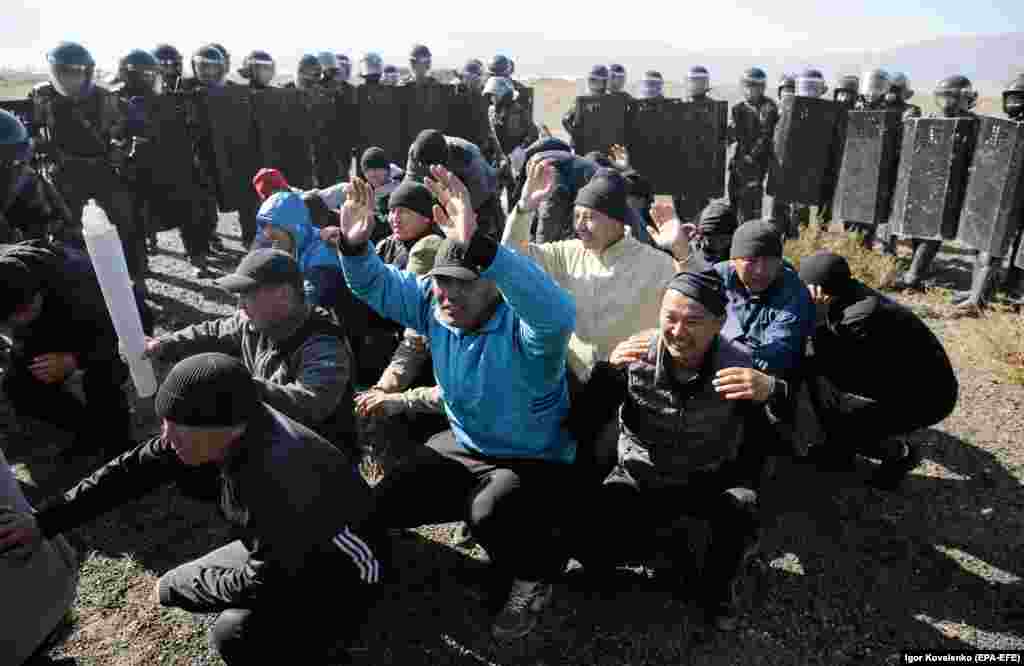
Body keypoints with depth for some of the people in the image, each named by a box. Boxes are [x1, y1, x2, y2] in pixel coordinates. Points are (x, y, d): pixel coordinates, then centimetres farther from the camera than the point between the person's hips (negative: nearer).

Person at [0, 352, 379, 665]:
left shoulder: (278, 475, -40)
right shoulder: (229, 425, -17)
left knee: (233, 635, -25)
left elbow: (262, 583, -27)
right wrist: (45, 520, -4)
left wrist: (175, 589, -12)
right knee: (180, 585, 7)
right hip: (281, 551, 8)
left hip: (340, 576, -7)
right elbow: (136, 468, -3)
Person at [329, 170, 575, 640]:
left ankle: (535, 576, -1)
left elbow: (558, 314, -53)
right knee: (379, 506, 3)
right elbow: (376, 285, 0)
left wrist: (475, 245, -62)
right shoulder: (434, 304, -6)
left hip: (532, 461, -6)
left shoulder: (524, 329, -29)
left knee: (490, 514, -36)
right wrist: (354, 245, -25)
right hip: (462, 446, 7)